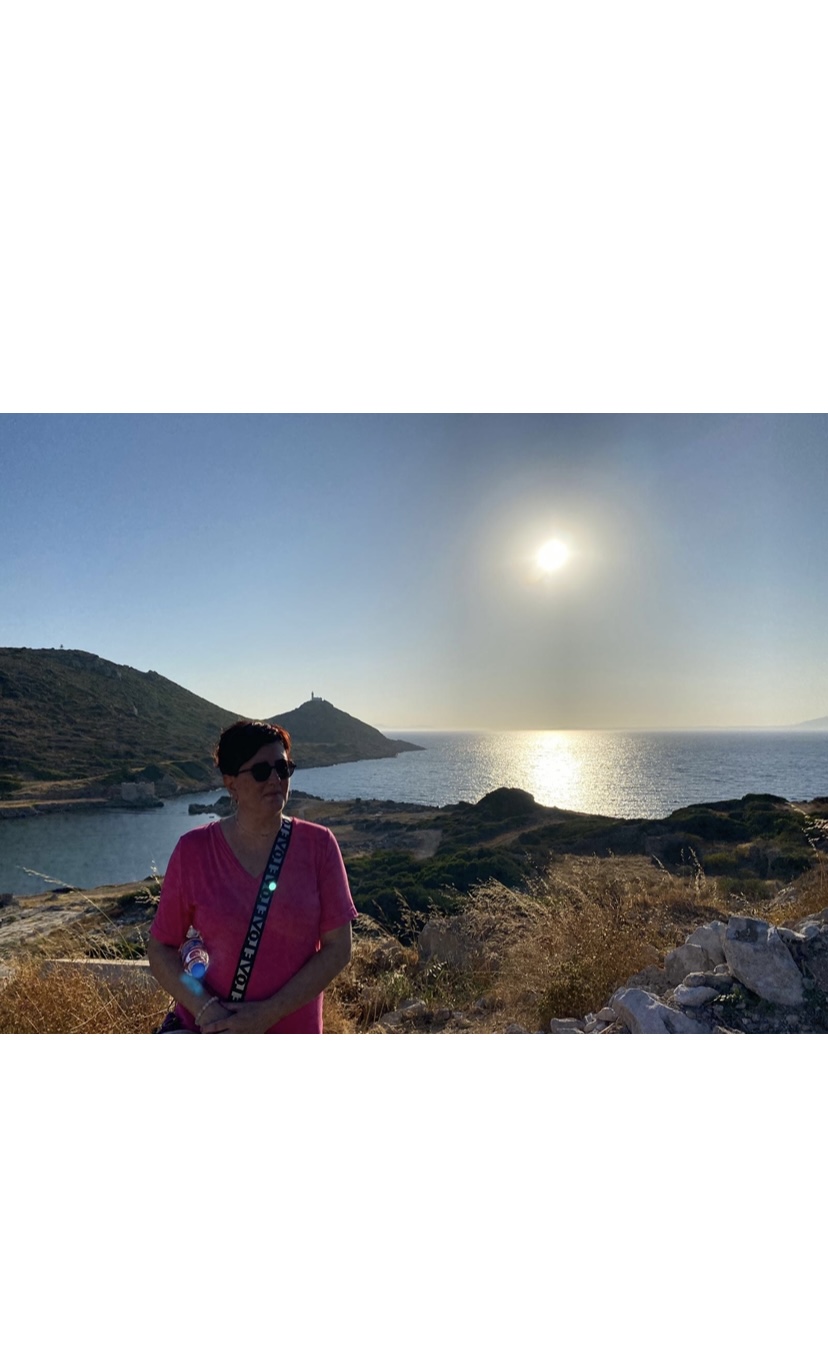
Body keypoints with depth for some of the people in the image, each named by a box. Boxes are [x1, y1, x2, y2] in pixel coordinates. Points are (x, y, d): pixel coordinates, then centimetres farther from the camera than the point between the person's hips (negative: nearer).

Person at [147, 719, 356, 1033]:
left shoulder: (318, 844, -11)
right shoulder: (193, 850, -10)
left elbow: (338, 948, -11)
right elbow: (160, 948, -3)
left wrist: (269, 1014, -17)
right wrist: (204, 1008, -18)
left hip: (293, 1030, 1)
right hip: (206, 1030, 0)